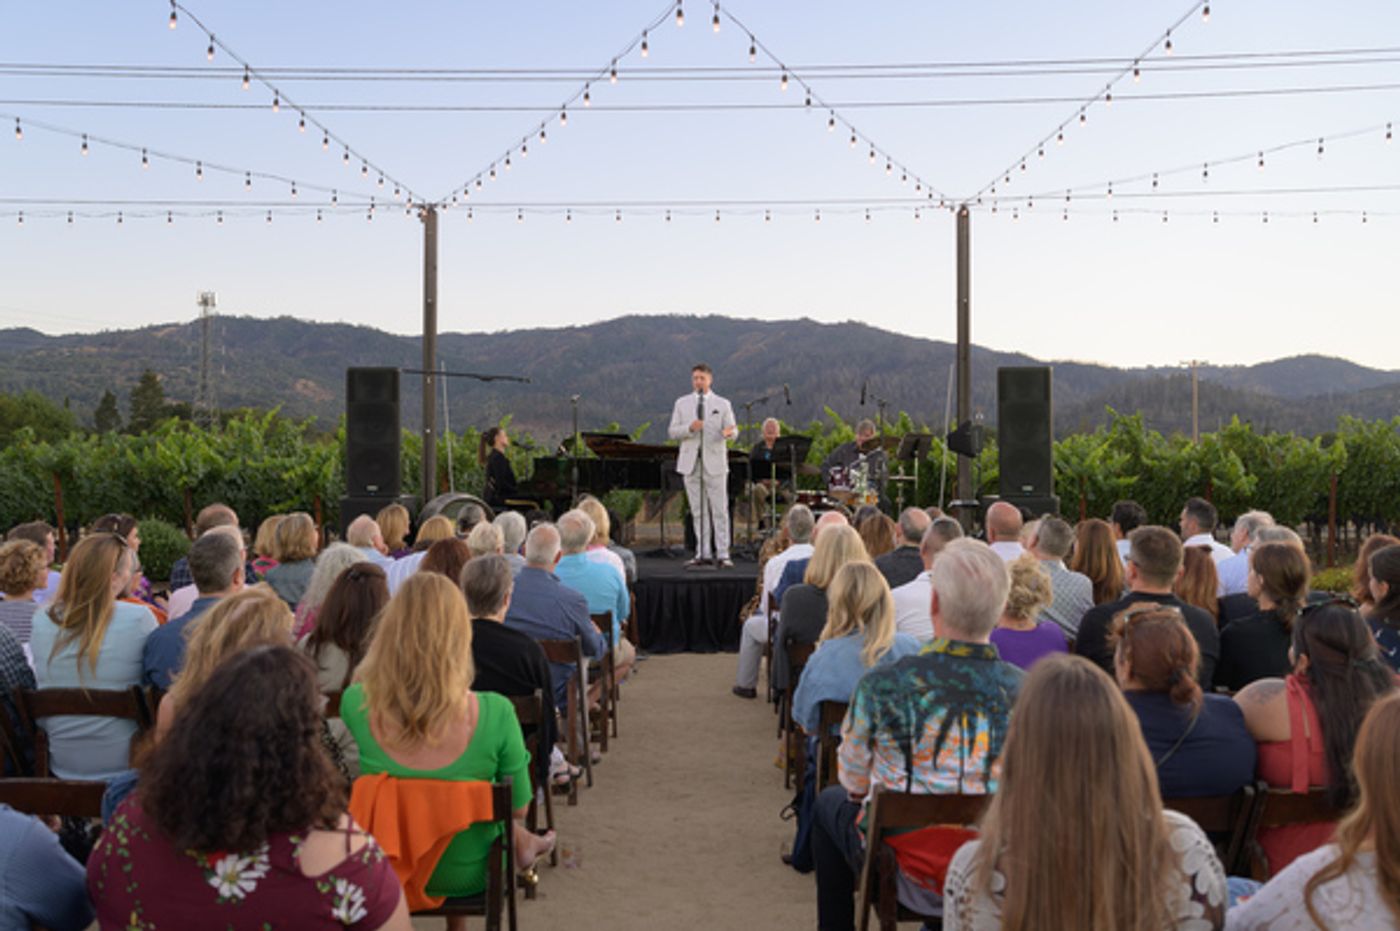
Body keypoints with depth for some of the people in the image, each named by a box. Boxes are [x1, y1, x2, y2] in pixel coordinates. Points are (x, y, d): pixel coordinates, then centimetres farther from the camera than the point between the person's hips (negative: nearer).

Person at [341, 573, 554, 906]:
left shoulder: (354, 705, -23)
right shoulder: (495, 715, -29)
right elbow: (519, 807, -13)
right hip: (467, 877, -2)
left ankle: (521, 842, 48)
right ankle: (521, 843, 49)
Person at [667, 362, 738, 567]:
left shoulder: (722, 404, 7)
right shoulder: (682, 403, 10)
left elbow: (733, 430, 1)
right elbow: (672, 432, 5)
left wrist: (729, 432, -24)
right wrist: (689, 428, -14)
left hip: (715, 462, -2)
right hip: (691, 462, 2)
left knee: (720, 510, -2)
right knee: (698, 511, 6)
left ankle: (722, 554, 1)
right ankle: (703, 553, 12)